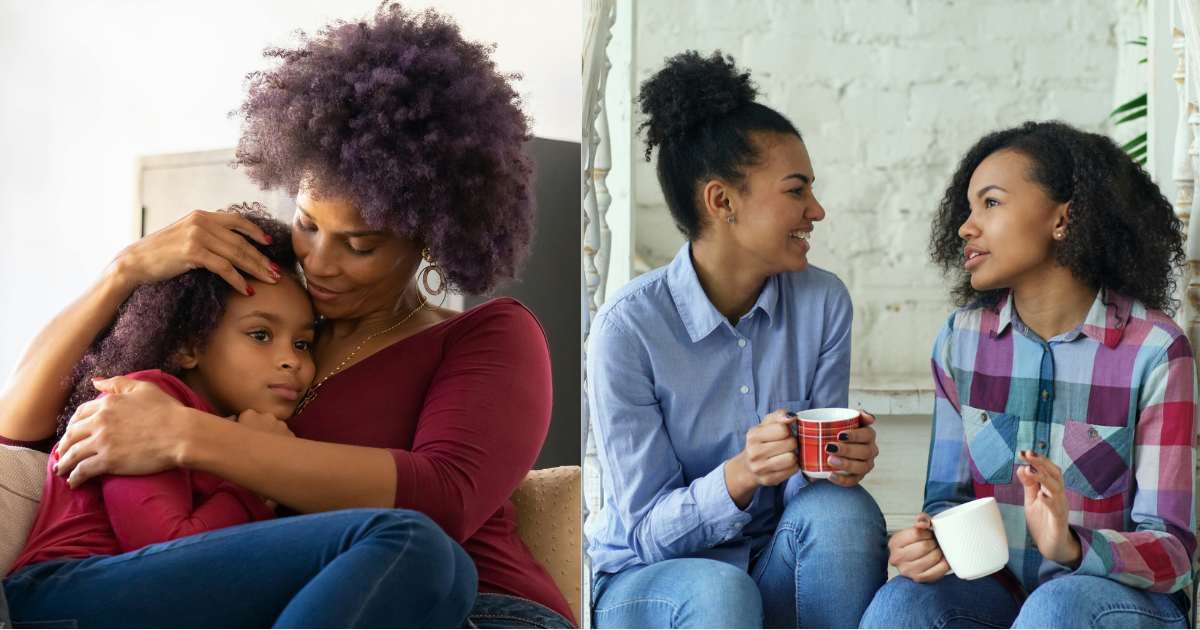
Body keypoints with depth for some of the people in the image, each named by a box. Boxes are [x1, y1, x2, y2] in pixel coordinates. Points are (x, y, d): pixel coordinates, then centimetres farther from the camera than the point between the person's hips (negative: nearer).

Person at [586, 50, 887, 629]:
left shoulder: (823, 302, -5)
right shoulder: (628, 326, -18)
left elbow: (810, 483, -1)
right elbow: (646, 531, -15)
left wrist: (844, 462, -26)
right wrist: (741, 474, -35)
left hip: (774, 560, 4)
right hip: (646, 579, -4)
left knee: (843, 509, -27)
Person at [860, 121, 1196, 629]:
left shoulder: (1153, 350, -11)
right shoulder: (961, 339, 2)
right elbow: (948, 494, 6)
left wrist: (1071, 547, -32)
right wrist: (929, 539, -19)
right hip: (997, 587, 3)